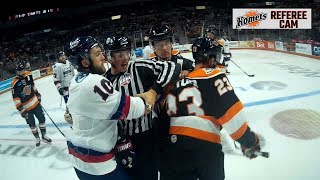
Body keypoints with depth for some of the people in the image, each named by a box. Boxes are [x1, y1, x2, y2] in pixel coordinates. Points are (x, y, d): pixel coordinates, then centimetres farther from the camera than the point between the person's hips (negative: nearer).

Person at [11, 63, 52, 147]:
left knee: (42, 119, 11)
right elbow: (16, 99, -18)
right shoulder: (15, 83, -20)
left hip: (35, 102, 4)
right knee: (32, 124, 8)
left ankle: (44, 135, 27)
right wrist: (21, 110, -19)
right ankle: (37, 138, 27)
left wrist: (37, 94, 19)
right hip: (26, 107, -4)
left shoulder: (28, 75, -5)